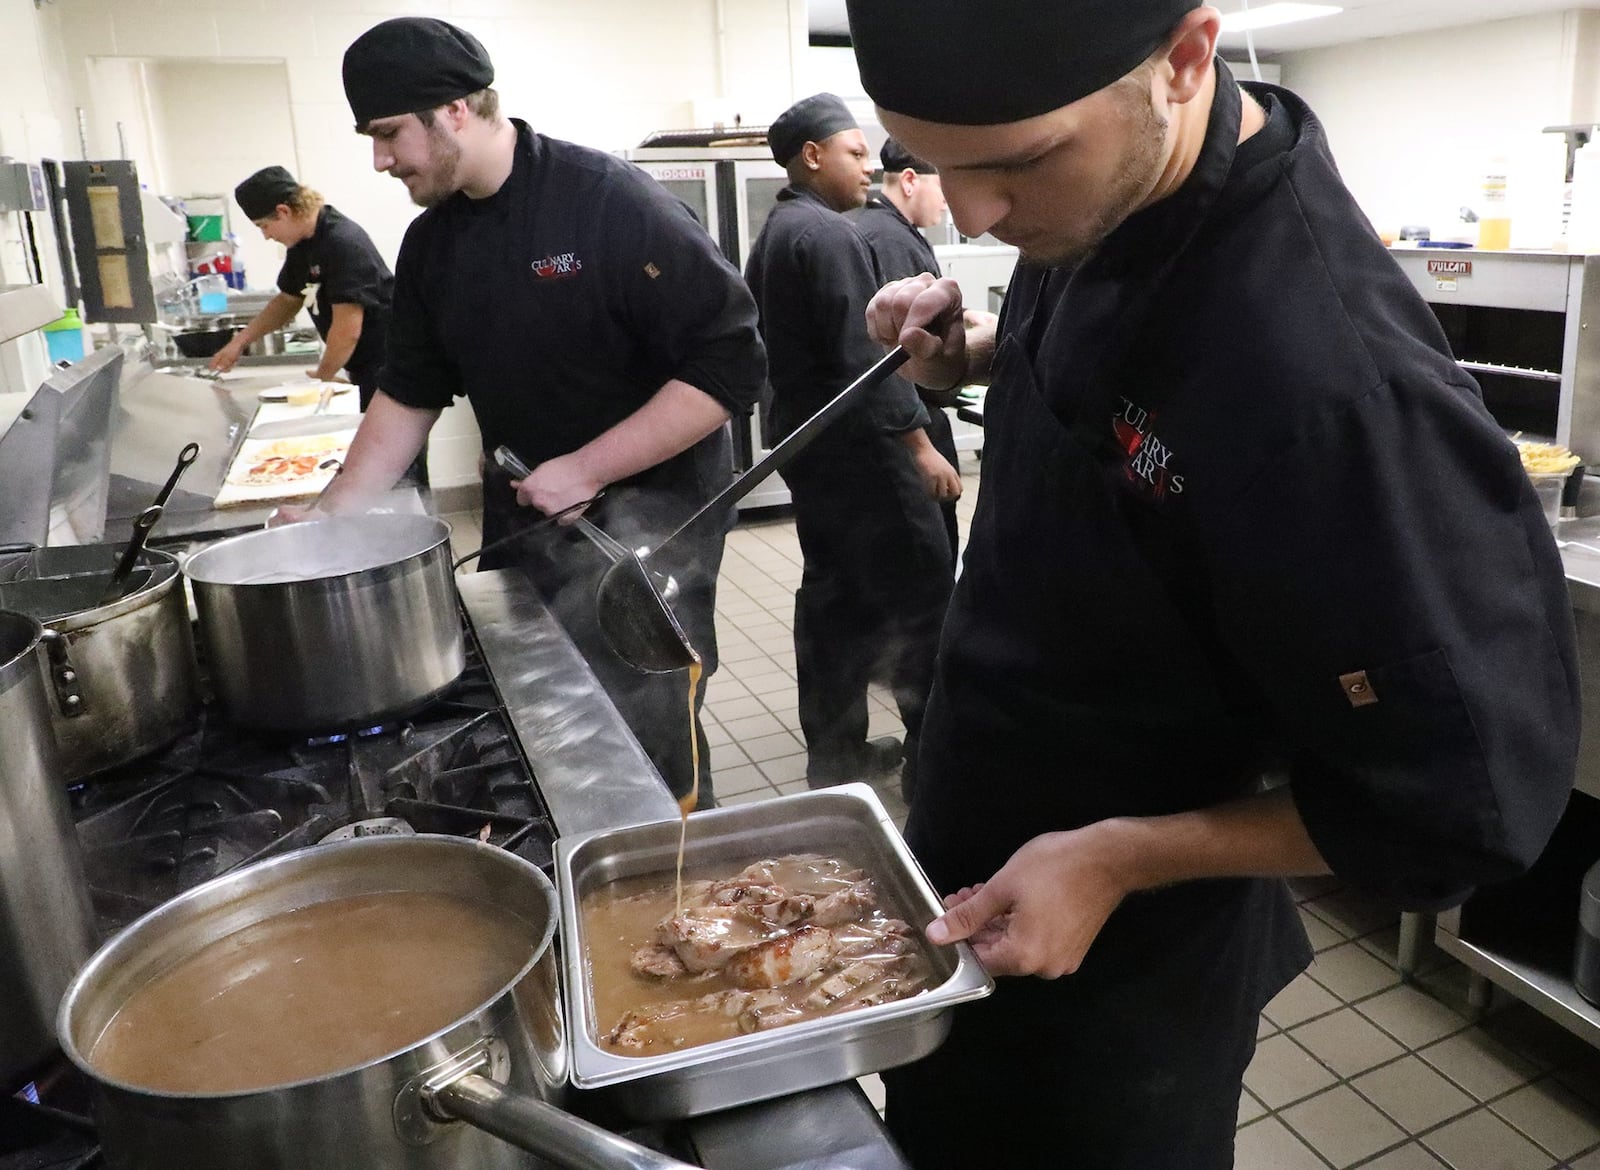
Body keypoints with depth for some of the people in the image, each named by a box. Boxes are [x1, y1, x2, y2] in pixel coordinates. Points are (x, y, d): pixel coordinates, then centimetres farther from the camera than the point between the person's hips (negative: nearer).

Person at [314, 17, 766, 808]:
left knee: (642, 752, -4)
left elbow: (730, 364, -20)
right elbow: (410, 391, 14)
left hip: (640, 519, -6)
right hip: (522, 524, 7)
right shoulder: (432, 243, 5)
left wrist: (585, 470, -21)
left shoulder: (614, 205, -17)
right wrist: (335, 514, 6)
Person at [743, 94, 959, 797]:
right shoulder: (829, 234, -15)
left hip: (803, 441, 10)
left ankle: (834, 750, 22)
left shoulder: (773, 234, 16)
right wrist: (919, 442, -18)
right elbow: (863, 354, -21)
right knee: (921, 594, -4)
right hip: (859, 447, -10)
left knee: (833, 593, 14)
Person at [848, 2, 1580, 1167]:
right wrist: (970, 353, -4)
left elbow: (1470, 802, -25)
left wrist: (1118, 859, -23)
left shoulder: (1327, 370, -35)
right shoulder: (1094, 202, -9)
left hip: (1128, 962, -7)